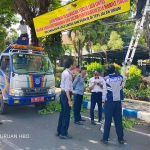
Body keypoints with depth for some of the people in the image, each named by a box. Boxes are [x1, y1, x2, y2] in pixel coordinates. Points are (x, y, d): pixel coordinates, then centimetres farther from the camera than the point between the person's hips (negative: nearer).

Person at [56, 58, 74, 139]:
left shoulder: (64, 72, 12)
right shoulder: (68, 74, -18)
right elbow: (67, 88, -23)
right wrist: (69, 100, -24)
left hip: (63, 93, 10)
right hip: (66, 94, -10)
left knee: (62, 113, 17)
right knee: (66, 114, -1)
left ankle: (59, 131, 26)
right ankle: (63, 133, 8)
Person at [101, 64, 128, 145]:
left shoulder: (106, 79, -6)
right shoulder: (120, 77, 4)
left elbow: (105, 91, -7)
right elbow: (125, 78, 29)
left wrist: (103, 101, 1)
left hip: (109, 101, -3)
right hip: (118, 101, 3)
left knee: (108, 120, 2)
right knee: (118, 120, 9)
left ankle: (105, 138, 6)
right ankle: (121, 138, 15)